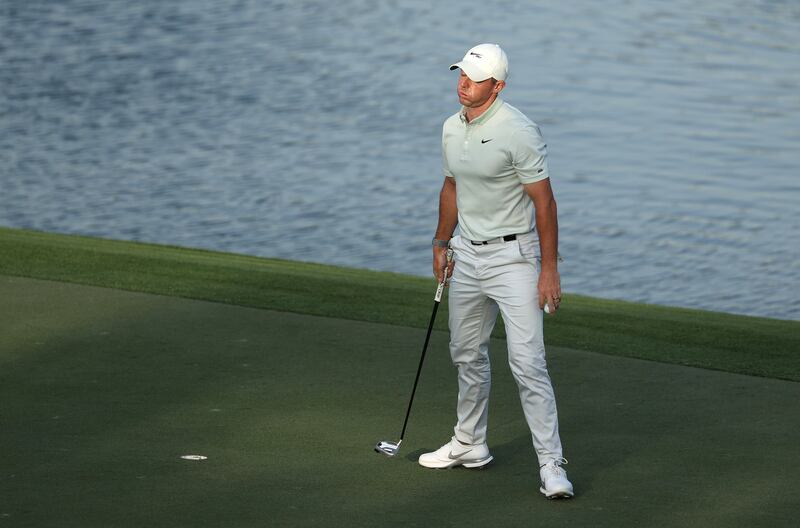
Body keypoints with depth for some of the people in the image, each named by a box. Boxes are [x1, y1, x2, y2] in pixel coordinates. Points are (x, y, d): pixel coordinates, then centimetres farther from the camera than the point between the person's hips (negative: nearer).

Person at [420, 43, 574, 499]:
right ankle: (470, 445, 34)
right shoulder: (452, 129, 6)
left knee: (528, 362, -14)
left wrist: (550, 269, -19)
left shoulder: (518, 132, -18)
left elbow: (544, 202, -17)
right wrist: (442, 243, 23)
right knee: (468, 355, 19)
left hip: (513, 256, -8)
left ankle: (551, 465, -13)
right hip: (468, 256, 8)